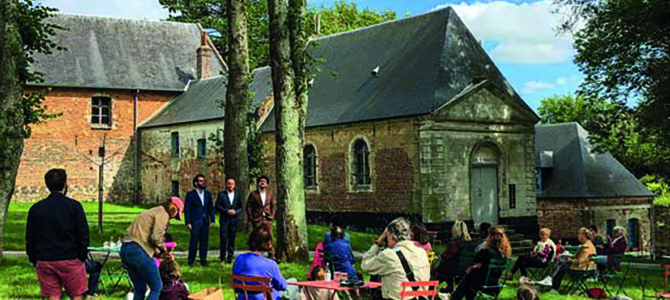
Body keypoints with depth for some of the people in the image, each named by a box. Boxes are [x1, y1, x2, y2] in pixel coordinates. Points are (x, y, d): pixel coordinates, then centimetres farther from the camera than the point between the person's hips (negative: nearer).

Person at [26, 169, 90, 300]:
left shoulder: (35, 209, 3)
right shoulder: (74, 206, -6)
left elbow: (30, 239, 7)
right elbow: (83, 236, -5)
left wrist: (34, 260, 15)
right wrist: (82, 257, 4)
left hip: (44, 261, 3)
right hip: (70, 260, -3)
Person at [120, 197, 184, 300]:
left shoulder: (151, 212, 28)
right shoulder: (163, 214, -1)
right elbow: (156, 237, -13)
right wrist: (163, 249, 5)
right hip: (139, 250, -9)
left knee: (139, 289, 16)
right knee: (157, 286, -1)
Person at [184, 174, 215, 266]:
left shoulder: (208, 194, 11)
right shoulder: (190, 194, -2)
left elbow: (211, 207, 13)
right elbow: (186, 209, -3)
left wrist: (212, 219, 5)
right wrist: (188, 222, -9)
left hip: (205, 222, 4)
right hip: (195, 222, -4)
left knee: (204, 241, 6)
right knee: (194, 242, -3)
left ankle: (203, 260, 15)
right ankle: (191, 261, 7)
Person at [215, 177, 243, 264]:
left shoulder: (237, 195, 12)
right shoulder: (221, 194, 5)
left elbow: (240, 208, 9)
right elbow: (217, 206, -1)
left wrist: (235, 212, -11)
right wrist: (227, 211, -13)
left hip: (234, 220, 2)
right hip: (224, 220, -2)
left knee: (232, 239, 3)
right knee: (223, 239, -6)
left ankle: (230, 257, 10)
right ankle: (222, 258, 2)